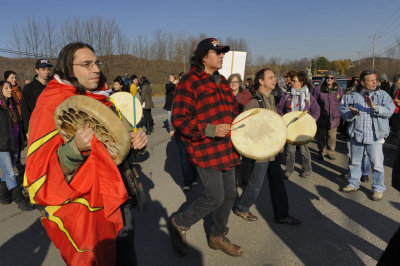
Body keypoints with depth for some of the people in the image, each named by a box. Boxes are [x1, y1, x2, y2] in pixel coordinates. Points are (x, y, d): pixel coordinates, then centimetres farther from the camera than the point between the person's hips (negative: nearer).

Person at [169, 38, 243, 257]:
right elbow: (178, 119, -15)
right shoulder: (189, 82, -10)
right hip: (205, 151, -8)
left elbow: (232, 110, 27)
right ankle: (179, 223, 20)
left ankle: (218, 236, 35)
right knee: (214, 198, -7)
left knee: (229, 195, 13)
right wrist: (209, 130, -23)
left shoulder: (222, 81, 15)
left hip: (226, 148, 8)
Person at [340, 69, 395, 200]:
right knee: (355, 162, 16)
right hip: (356, 135, 2)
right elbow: (343, 112, 1)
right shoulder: (352, 96, 5)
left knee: (377, 164, -1)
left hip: (374, 136, -2)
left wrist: (375, 107, -23)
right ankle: (354, 183, 33)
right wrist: (352, 113, -19)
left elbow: (390, 110, -9)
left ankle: (378, 188, 16)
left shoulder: (382, 95, 2)